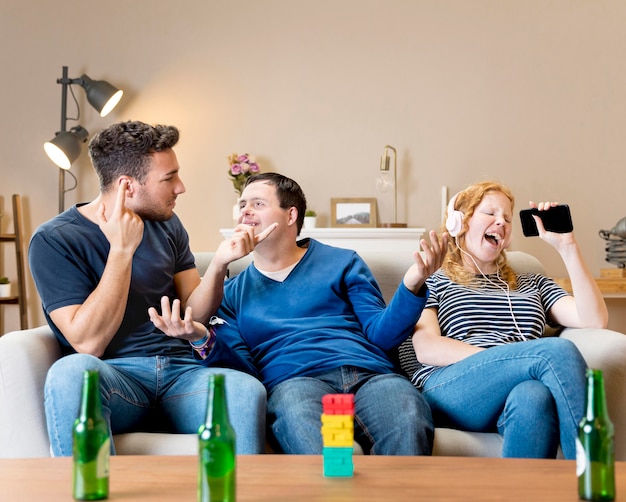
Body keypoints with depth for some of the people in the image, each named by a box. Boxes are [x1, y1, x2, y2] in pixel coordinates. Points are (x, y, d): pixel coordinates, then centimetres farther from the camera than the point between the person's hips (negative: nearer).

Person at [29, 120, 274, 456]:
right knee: (72, 371, -39)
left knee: (247, 390, -31)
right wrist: (122, 250, -13)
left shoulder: (166, 224, 16)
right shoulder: (53, 240, -2)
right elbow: (87, 343, -12)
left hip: (180, 373, 3)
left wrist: (219, 263, -3)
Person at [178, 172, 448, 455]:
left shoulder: (342, 263, 23)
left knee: (409, 422, -36)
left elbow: (380, 335, 12)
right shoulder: (232, 292, 25)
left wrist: (411, 286, -6)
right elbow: (243, 367, 13)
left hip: (369, 375, 1)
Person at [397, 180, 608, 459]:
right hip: (448, 389, -3)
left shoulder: (532, 284, 34)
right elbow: (426, 349, 2)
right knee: (559, 350, -30)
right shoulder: (431, 281, 21)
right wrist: (501, 359, -13)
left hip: (518, 391, 3)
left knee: (533, 395, -39)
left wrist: (567, 247, 12)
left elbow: (594, 319, 17)